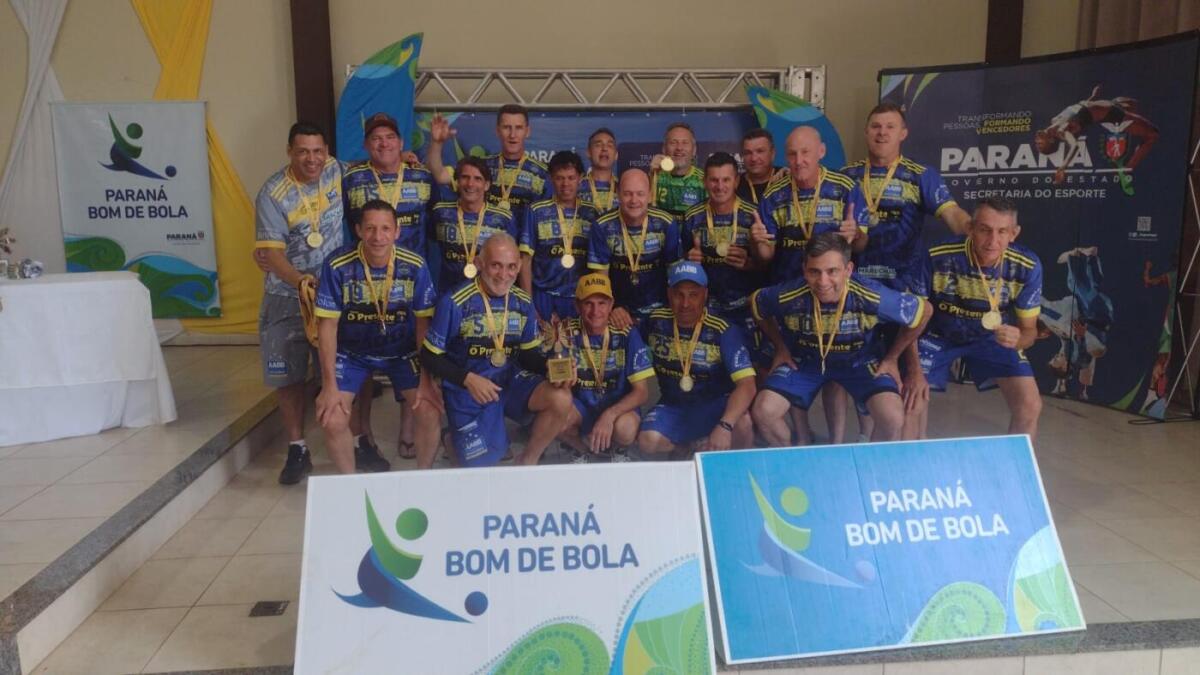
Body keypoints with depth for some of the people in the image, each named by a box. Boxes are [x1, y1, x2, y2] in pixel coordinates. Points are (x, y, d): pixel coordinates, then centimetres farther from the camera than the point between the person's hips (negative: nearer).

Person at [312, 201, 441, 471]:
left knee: (429, 413, -16)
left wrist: (426, 380, -12)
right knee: (333, 420, -16)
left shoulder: (415, 266, -18)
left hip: (402, 351, 1)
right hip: (352, 352, 0)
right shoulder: (337, 265, -21)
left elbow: (423, 324, -9)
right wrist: (329, 385, -15)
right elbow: (327, 325, -14)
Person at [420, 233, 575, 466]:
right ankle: (458, 434, 31)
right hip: (467, 388, -3)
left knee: (561, 400, -23)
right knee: (481, 465, -5)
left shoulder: (523, 303, -2)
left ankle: (527, 462, 2)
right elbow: (429, 356, -9)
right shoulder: (455, 302, -16)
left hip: (511, 379, 4)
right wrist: (468, 379, -22)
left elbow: (528, 353, 7)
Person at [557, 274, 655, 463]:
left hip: (619, 405, -2)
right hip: (581, 406, 2)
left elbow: (641, 391, -14)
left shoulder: (626, 335, -14)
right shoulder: (569, 333, -10)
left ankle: (617, 449, 6)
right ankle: (583, 449, 6)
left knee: (626, 428, -35)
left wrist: (610, 415, -30)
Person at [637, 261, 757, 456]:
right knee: (647, 442, -26)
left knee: (743, 424, -36)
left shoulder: (723, 331, -19)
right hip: (672, 406, 3)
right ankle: (686, 446, 9)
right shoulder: (656, 321, -6)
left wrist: (725, 426, -44)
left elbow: (746, 384, -30)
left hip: (715, 405, -3)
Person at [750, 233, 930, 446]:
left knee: (893, 418, -23)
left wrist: (891, 358, -4)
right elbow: (756, 304, -4)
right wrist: (781, 349, 2)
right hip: (804, 360, 1)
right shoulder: (787, 296, -29)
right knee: (763, 412, -17)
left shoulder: (872, 297, -32)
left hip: (860, 361, -1)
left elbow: (923, 311, -12)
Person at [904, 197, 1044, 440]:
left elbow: (1029, 330, -12)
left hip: (992, 336, 2)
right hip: (938, 334, -1)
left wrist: (1018, 338, -38)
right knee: (911, 403, -14)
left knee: (1030, 406, -10)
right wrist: (914, 369, -21)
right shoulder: (936, 258, -31)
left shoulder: (1027, 267, -24)